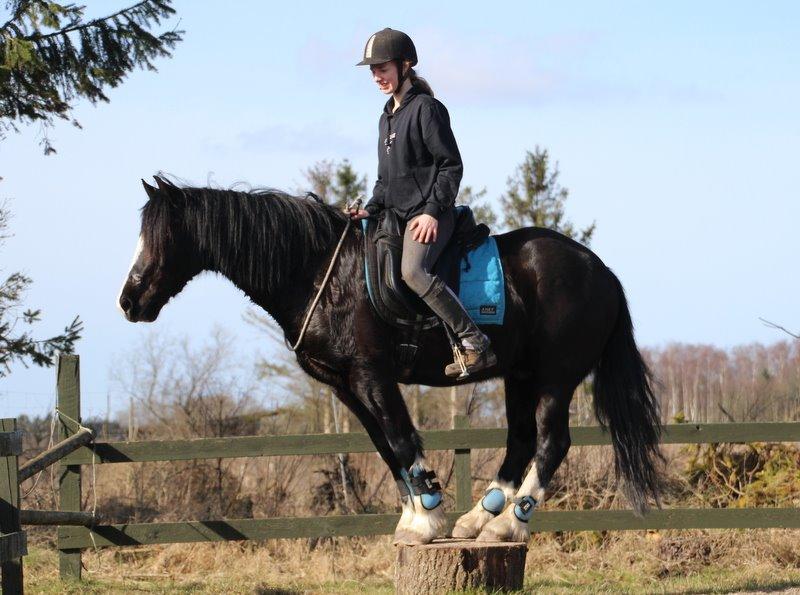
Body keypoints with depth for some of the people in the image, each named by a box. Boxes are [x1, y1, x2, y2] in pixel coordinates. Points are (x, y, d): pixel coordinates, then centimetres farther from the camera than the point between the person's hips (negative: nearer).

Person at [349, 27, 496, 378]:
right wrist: (371, 209, 9)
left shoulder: (425, 109, -7)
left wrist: (432, 211, -20)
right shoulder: (387, 118, 20)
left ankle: (475, 343, -32)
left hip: (429, 215, -10)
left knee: (413, 271, -32)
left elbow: (451, 165, -12)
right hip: (397, 215, 10)